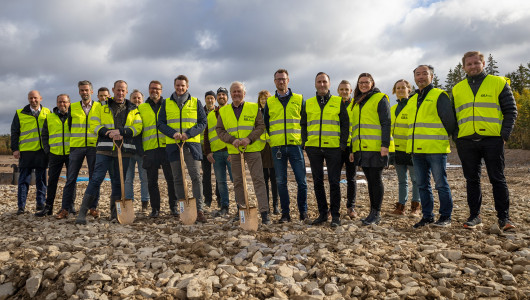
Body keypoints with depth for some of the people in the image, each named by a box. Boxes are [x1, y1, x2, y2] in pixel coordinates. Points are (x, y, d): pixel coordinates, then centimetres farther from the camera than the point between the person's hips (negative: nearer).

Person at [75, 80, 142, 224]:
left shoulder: (133, 109, 13)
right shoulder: (103, 107, 12)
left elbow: (138, 127, 2)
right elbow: (94, 125, 4)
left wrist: (121, 132, -12)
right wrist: (108, 133, -12)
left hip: (124, 150, 1)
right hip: (105, 149, -1)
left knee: (118, 182, 7)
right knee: (96, 179, -7)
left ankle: (114, 214, 16)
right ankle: (82, 212, -3)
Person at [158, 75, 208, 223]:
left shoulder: (196, 102, 9)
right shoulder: (166, 103, 12)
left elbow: (203, 122, 5)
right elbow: (161, 123, 8)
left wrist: (188, 133, -11)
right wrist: (173, 133, -11)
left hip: (192, 143, -1)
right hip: (173, 144, 2)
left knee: (196, 176, -8)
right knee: (178, 179, 5)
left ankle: (199, 209, -4)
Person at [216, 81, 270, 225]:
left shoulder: (253, 108, 4)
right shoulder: (223, 111, 9)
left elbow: (261, 126, -2)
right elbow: (219, 130, 4)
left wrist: (249, 138, -17)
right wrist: (232, 140, -12)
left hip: (252, 149, -3)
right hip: (234, 151, 3)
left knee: (258, 179, -7)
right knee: (238, 181, 9)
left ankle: (264, 212, -5)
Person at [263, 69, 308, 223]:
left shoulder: (299, 99, 8)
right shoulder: (269, 102, 12)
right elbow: (265, 124, 19)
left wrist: (304, 140, 4)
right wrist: (269, 140, 11)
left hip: (295, 145, -1)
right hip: (277, 147, 1)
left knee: (301, 180, -1)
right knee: (281, 182, 4)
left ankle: (303, 211, 14)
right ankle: (285, 213, 13)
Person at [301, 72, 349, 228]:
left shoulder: (338, 102, 7)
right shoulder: (308, 103, 12)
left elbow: (345, 124, 6)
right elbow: (303, 124, 15)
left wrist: (343, 143, -4)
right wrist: (305, 143, 3)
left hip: (333, 147, -2)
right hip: (313, 148, 3)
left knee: (334, 181, -1)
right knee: (318, 181, 7)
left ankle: (335, 215, 9)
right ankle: (323, 213, 17)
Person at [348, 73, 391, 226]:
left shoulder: (380, 99, 1)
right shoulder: (355, 103, 21)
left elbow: (386, 123, -7)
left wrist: (385, 144, -16)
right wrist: (352, 149, 17)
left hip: (376, 147, -6)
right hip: (361, 149, 6)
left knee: (376, 179, -3)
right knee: (370, 180, 10)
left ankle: (376, 213, 3)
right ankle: (372, 212, 16)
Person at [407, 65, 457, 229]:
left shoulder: (439, 95, -2)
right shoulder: (412, 100, 18)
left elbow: (449, 120, -3)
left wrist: (447, 138, 5)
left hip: (436, 149, -6)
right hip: (416, 150, 7)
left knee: (441, 184, 0)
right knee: (422, 185, 10)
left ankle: (445, 216, 11)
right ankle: (427, 216, 19)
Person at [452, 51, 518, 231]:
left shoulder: (499, 83, 7)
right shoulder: (457, 89, 15)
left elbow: (511, 111, 5)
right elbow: (453, 116, 18)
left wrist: (505, 135, -7)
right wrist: (456, 138, 6)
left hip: (492, 140, -2)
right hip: (466, 142, 3)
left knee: (498, 179, 1)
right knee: (472, 180, 7)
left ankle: (504, 217, 9)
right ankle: (474, 216, 15)